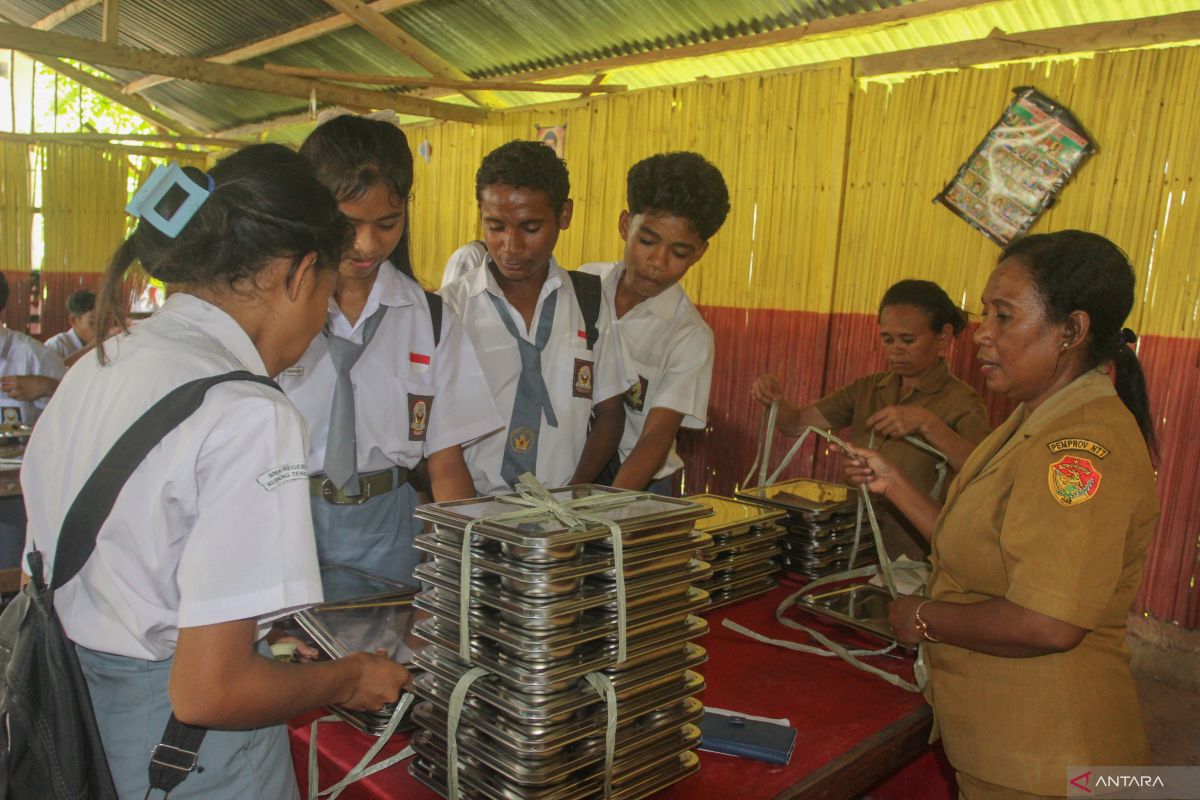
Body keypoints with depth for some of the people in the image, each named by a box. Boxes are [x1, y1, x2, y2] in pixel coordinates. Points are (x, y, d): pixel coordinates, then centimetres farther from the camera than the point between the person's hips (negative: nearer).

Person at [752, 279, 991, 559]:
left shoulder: (960, 401, -4)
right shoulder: (868, 389, 11)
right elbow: (798, 423, 9)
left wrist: (927, 423, -27)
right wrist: (774, 400, -11)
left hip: (915, 560, -5)